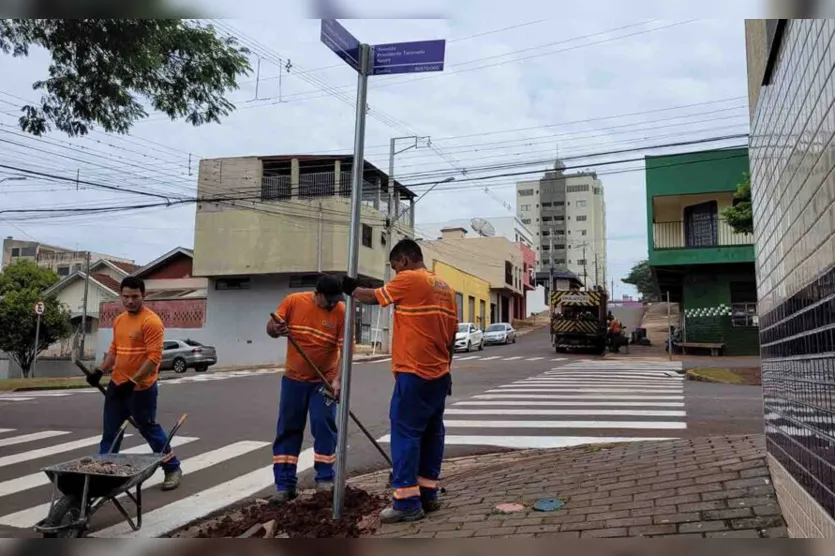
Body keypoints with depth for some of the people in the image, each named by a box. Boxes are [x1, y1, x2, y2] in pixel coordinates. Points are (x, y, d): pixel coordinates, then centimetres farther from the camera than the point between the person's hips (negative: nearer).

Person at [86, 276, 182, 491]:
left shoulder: (151, 322, -17)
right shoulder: (119, 320, 9)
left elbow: (154, 358, -22)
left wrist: (132, 381, -26)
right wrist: (100, 371, 5)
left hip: (141, 389, -7)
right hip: (117, 385, 7)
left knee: (149, 429, 4)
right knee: (110, 431, 12)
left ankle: (173, 469, 19)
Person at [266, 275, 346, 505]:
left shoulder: (342, 312, -13)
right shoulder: (293, 301, -9)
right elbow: (270, 328, -1)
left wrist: (337, 379, -25)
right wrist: (276, 329, -25)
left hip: (324, 381, -2)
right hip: (293, 378, 2)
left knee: (324, 426, -2)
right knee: (287, 430, 5)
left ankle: (325, 478, 14)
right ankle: (285, 485, 13)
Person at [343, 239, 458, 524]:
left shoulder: (409, 279, -10)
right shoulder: (445, 287, 13)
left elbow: (373, 297, 1)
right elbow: (451, 337, 15)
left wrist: (350, 288, 20)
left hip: (414, 374, -8)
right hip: (439, 374, 8)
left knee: (405, 434, -3)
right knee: (432, 433, 12)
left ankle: (407, 502, -2)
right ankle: (428, 495, 19)